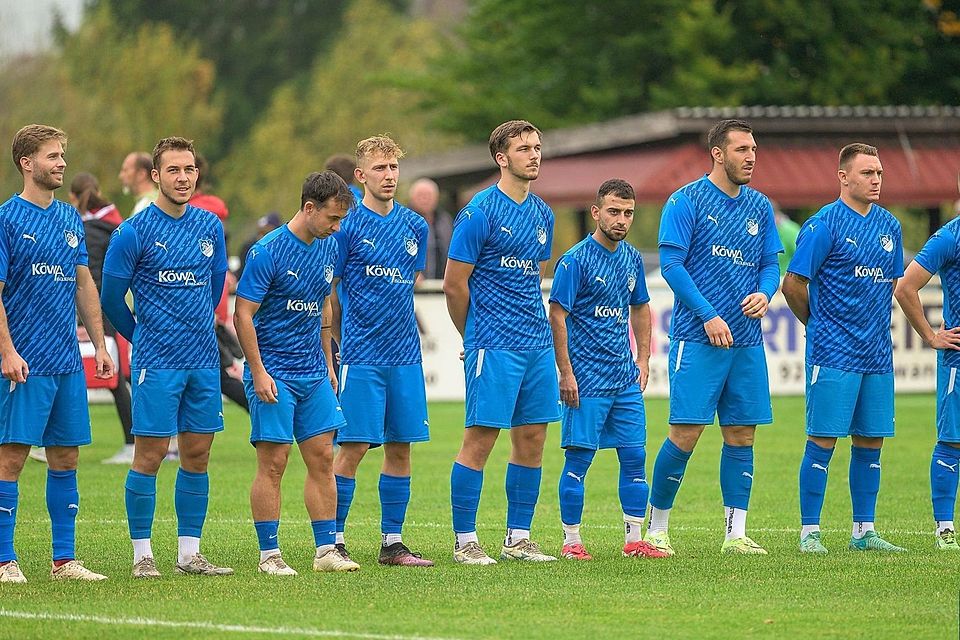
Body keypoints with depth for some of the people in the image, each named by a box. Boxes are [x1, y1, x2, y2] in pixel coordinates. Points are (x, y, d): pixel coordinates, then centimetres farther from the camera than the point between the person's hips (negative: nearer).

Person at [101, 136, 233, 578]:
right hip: (156, 362, -5)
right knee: (150, 455, -5)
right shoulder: (134, 232, -7)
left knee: (197, 455, 6)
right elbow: (111, 298, 0)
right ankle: (142, 554, 1)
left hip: (204, 360, 5)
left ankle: (189, 553, 12)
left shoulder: (210, 227, 9)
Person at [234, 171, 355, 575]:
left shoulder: (327, 248, 8)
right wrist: (258, 372, -16)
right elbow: (243, 315, -13)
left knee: (322, 458, 5)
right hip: (274, 375, -7)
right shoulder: (268, 252, -14)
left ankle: (326, 550, 9)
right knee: (273, 463, -5)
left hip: (313, 374, 7)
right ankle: (269, 555, 1)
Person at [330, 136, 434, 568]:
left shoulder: (414, 226, 10)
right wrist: (344, 343, -2)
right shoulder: (346, 226, -5)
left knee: (400, 448, 7)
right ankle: (334, 542, 1)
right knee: (353, 448, -6)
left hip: (405, 354, 5)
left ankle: (392, 542, 14)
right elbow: (327, 293, -2)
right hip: (361, 357, -5)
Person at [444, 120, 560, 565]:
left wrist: (530, 325, 17)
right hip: (494, 348, -7)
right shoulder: (480, 212, -9)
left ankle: (518, 539, 15)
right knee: (480, 439, -5)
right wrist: (475, 338, 4)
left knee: (532, 439, 7)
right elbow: (454, 283, -6)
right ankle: (465, 541, 1)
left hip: (537, 345, 7)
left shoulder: (542, 214, 13)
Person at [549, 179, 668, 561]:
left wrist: (643, 360, 15)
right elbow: (557, 316, -11)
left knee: (634, 456, 5)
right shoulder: (576, 260, -9)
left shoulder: (631, 258, 11)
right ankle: (571, 541, 4)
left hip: (626, 379, 7)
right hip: (587, 381, -7)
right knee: (579, 458, -3)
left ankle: (634, 540, 11)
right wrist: (566, 373, -15)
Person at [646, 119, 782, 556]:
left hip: (747, 342, 6)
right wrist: (708, 316, -16)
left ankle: (736, 534, 10)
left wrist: (764, 293, -7)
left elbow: (771, 264, 16)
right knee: (685, 434, -8)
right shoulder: (687, 201, -5)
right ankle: (656, 530, 4)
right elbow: (671, 262, -9)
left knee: (741, 435, 5)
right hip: (696, 339, -6)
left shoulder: (760, 206, 13)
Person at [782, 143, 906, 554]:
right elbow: (793, 284, -7)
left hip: (877, 354, 6)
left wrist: (874, 327, 16)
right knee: (823, 439, -4)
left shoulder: (889, 226, 12)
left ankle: (863, 531, 15)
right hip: (833, 353, -6)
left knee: (870, 441, 8)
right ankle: (809, 532, 1)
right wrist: (819, 324, 6)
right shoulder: (824, 224, -9)